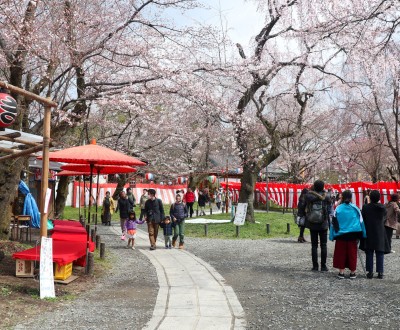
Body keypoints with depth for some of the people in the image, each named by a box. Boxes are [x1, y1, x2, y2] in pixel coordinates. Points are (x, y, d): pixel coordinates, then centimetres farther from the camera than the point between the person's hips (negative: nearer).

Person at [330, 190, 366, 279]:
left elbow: (334, 223, -2)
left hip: (341, 235, -1)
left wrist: (332, 236, 4)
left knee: (341, 253, 8)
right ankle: (352, 272, 13)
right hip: (353, 235, 1)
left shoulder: (338, 209, -5)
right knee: (352, 253, 9)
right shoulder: (355, 208, -2)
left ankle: (341, 272, 9)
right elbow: (361, 221, 3)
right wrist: (363, 234, 11)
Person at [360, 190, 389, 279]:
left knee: (369, 253, 7)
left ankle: (370, 272, 8)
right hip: (380, 234, 1)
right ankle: (380, 272, 8)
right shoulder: (382, 208, -7)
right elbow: (384, 218, 8)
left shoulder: (365, 207, -11)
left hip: (368, 233, -1)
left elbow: (362, 219, -4)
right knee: (379, 253, 7)